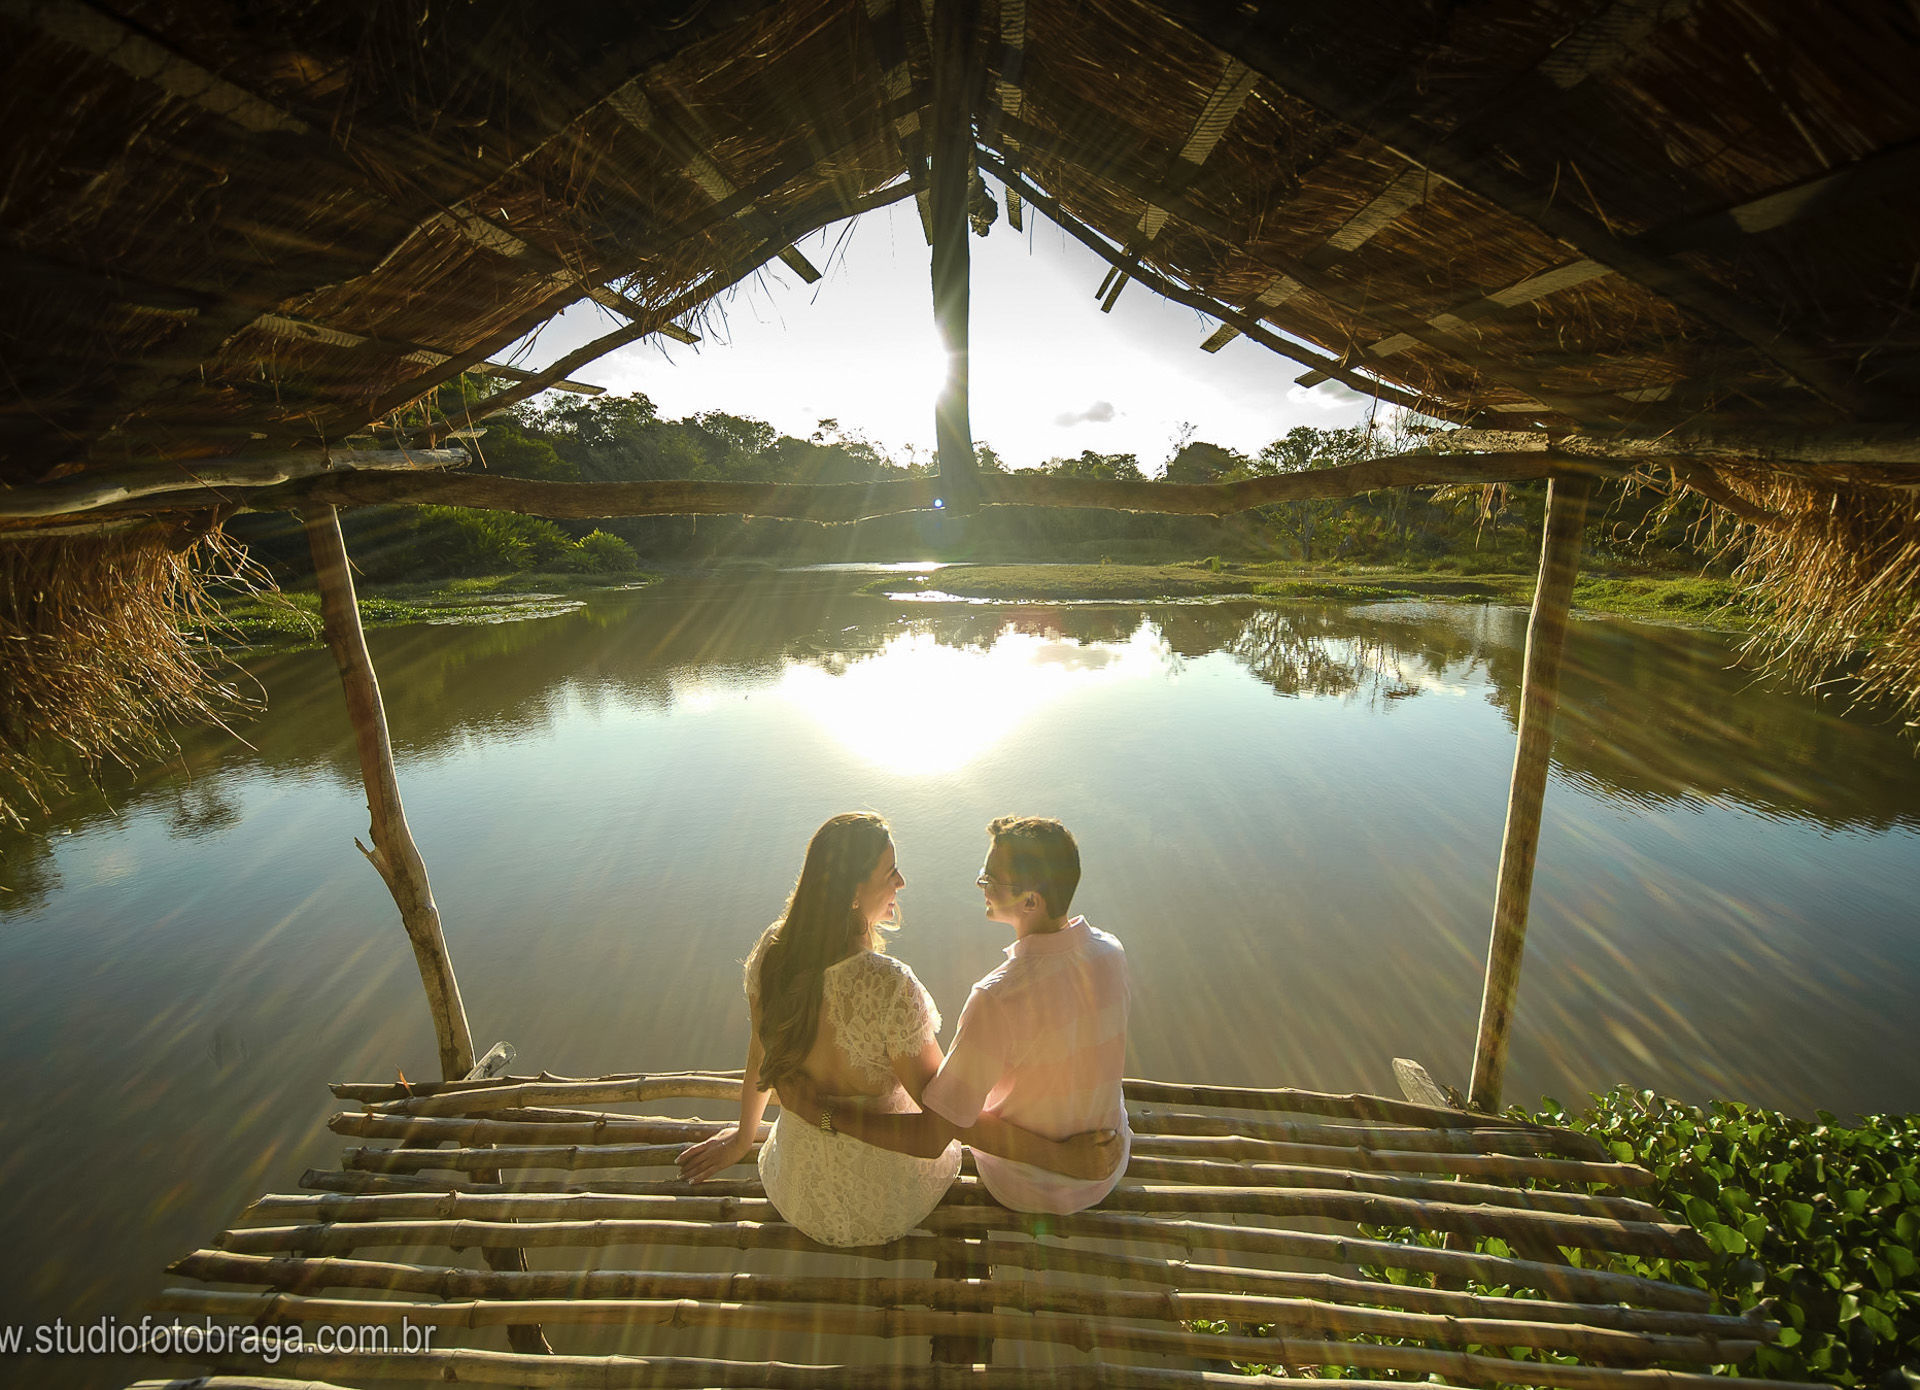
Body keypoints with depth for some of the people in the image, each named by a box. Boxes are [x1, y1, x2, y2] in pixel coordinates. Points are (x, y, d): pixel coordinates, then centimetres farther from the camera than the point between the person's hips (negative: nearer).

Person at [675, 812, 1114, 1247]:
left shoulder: (773, 949, -18)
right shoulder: (888, 986, -36)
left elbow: (760, 1056, -1)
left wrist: (743, 1137, 17)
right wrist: (1062, 1154, -20)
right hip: (879, 1205, -4)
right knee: (943, 1141, 31)